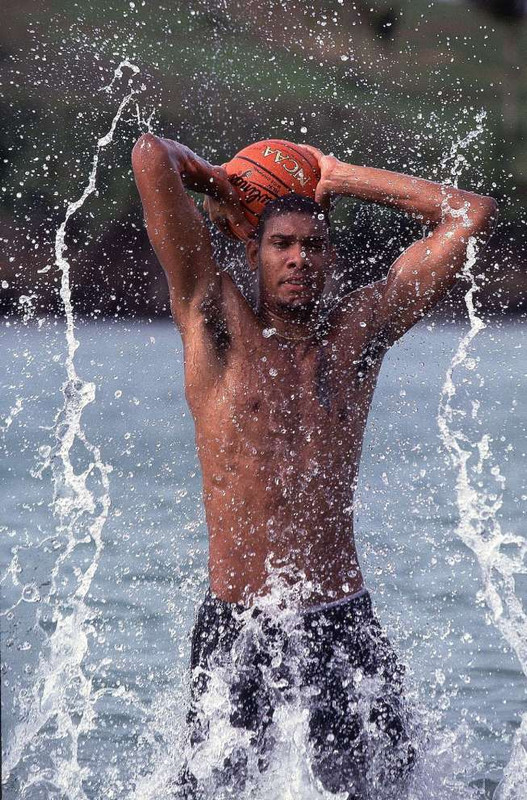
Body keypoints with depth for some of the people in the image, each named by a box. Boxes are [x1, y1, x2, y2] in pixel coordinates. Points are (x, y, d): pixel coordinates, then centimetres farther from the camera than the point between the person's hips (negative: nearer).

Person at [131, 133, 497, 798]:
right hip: (236, 627, -2)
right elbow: (151, 157, -7)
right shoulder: (216, 322, 0)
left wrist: (339, 178, 9)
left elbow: (471, 215, 8)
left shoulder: (357, 331, 8)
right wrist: (216, 182, 14)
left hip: (342, 624, 2)